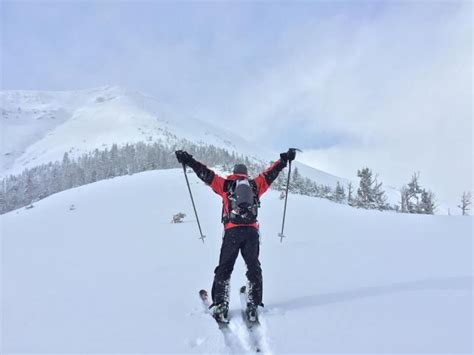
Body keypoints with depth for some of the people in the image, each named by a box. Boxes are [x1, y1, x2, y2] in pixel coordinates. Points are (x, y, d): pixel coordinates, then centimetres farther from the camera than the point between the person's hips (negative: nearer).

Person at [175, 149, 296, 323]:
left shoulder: (226, 184, 12)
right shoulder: (255, 185, 15)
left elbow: (207, 174, 8)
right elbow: (271, 173, 22)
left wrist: (189, 161, 12)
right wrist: (285, 159, 32)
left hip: (232, 231, -1)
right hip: (252, 231, 1)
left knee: (224, 268, 7)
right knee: (253, 268, 12)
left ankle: (220, 306, 1)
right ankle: (254, 305, 7)